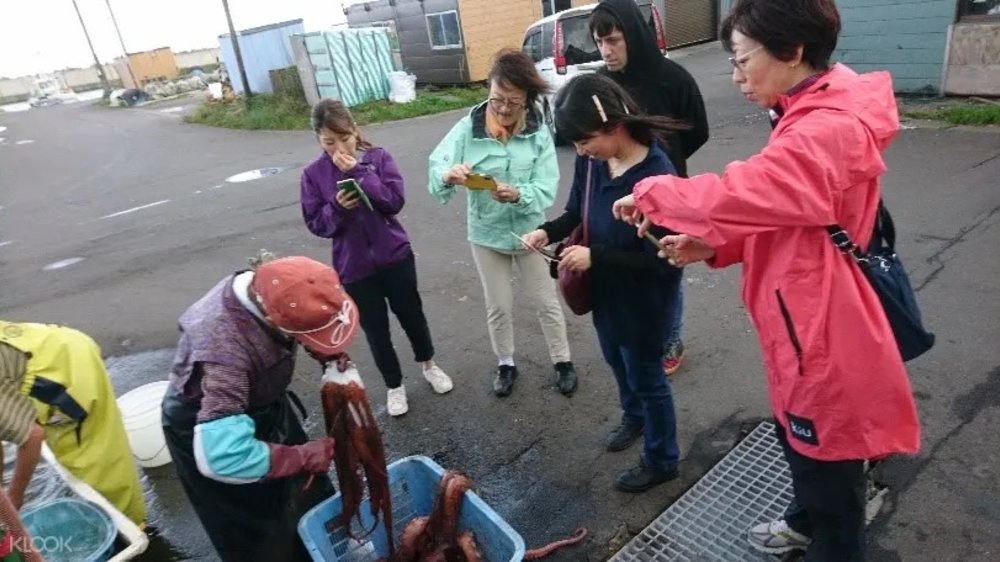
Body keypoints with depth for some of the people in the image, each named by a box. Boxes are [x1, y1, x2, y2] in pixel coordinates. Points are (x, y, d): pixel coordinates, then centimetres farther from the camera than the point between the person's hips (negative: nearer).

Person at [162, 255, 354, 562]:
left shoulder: (266, 288, -22)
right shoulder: (225, 349, -45)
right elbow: (222, 457, -46)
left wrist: (329, 354, -14)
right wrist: (304, 457, -34)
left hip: (262, 405, 7)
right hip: (209, 430, -7)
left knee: (306, 494, 26)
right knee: (260, 536, 13)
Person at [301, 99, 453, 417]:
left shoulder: (378, 157, -6)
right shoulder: (314, 174, -5)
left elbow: (395, 201, -17)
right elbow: (315, 224, -5)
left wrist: (358, 172, -23)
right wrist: (337, 207, -24)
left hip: (395, 255, 0)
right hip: (353, 266, 0)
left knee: (411, 315, 17)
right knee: (375, 329, 11)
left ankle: (429, 366, 43)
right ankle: (394, 387, 33)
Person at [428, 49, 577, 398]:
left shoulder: (539, 133, -13)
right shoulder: (468, 128, -14)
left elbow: (546, 190, -18)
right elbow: (436, 169, -24)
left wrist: (519, 194, -38)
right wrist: (448, 175, -47)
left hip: (529, 231, 0)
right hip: (486, 234, 0)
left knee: (546, 301, 15)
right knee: (498, 307, 15)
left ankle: (562, 362, 35)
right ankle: (505, 364, 38)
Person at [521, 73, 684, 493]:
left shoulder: (656, 176, -30)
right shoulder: (591, 161, -10)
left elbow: (658, 258, -26)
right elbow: (577, 214, 5)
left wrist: (594, 257, -30)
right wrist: (549, 231, -15)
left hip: (642, 298, -7)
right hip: (604, 290, 7)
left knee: (645, 376, 12)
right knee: (617, 362, 28)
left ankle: (662, 461, 37)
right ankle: (633, 417, 58)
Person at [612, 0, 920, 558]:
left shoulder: (829, 132, -27)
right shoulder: (813, 117, 8)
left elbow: (735, 195, -32)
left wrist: (648, 194, -14)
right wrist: (713, 244, -3)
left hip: (824, 332, -11)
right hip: (803, 323, 11)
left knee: (827, 464, 11)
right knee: (799, 442, 29)